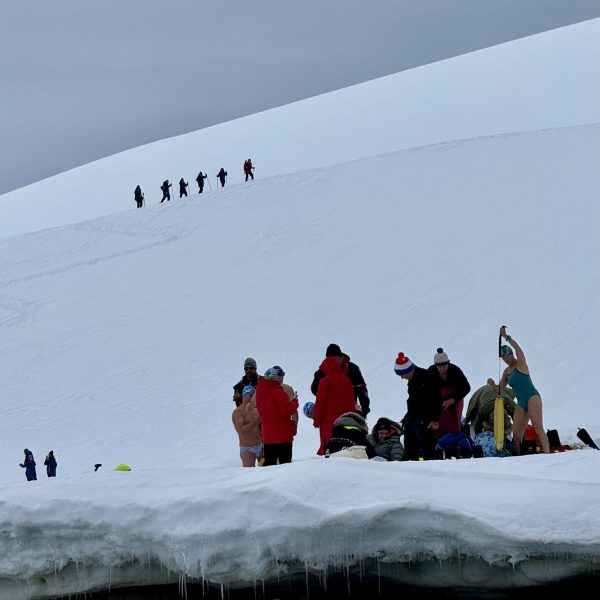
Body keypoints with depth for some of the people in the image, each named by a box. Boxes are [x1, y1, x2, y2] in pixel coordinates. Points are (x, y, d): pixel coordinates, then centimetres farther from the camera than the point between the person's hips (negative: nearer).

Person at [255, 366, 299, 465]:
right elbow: (287, 410, -21)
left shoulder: (260, 391, 8)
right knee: (285, 462, -1)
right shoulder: (277, 392, -16)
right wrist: (294, 402, -3)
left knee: (269, 464, 9)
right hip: (283, 435, -7)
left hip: (267, 436, 7)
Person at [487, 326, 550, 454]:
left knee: (538, 427, -20)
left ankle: (546, 452, -28)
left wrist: (506, 337, -24)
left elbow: (518, 349, -20)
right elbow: (500, 389, 19)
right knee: (516, 434, 0)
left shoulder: (520, 364, -3)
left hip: (532, 398, -8)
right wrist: (493, 384, -2)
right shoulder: (507, 371, 16)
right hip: (521, 404, 8)